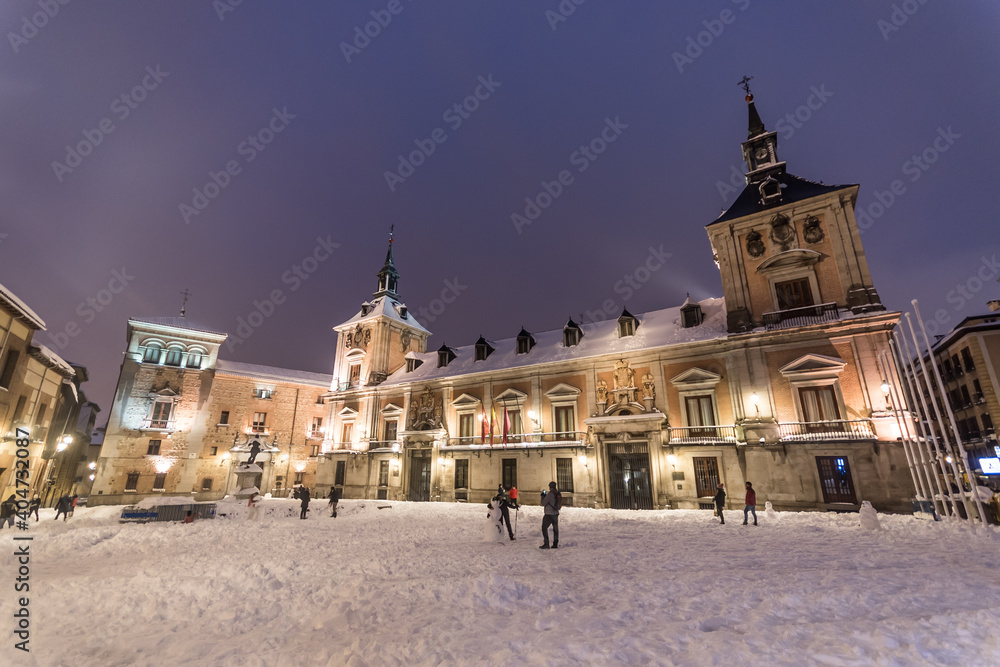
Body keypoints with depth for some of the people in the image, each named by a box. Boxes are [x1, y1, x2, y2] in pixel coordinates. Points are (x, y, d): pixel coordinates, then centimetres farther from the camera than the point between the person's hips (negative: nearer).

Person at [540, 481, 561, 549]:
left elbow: (543, 503, -15)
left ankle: (546, 544, -2)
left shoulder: (550, 494, -19)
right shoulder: (558, 494, 4)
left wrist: (543, 496, -1)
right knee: (555, 529, 14)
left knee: (544, 528, 2)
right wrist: (545, 496, 15)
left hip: (549, 514, -7)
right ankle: (555, 544, 17)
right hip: (556, 513, 7)